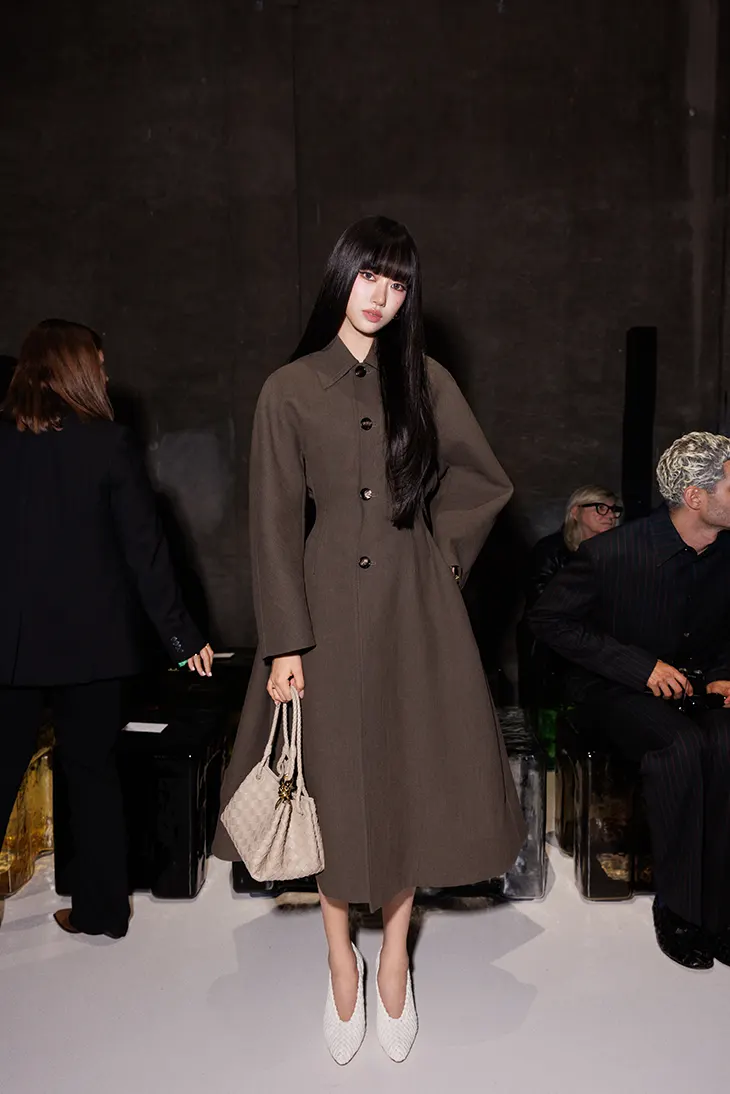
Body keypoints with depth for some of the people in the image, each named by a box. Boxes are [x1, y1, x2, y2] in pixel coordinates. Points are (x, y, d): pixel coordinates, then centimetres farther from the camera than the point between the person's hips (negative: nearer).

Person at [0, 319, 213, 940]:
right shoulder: (109, 444, -7)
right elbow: (146, 552, -7)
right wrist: (183, 636, 0)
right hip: (91, 640, -1)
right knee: (94, 772, 12)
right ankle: (100, 908, 24)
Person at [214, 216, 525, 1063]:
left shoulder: (425, 381, 5)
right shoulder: (290, 390, 0)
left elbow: (484, 481, 13)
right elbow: (275, 522, -4)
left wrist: (436, 544, 3)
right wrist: (284, 642, -8)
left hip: (414, 604, 2)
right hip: (330, 601, -1)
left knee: (411, 779, 7)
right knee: (335, 784, 7)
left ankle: (393, 960, 27)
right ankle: (340, 959, 27)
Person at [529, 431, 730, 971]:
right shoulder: (613, 552, -17)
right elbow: (548, 619, -10)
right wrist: (641, 666, -16)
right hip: (617, 689, -4)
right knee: (682, 745, -34)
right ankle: (677, 908, -16)